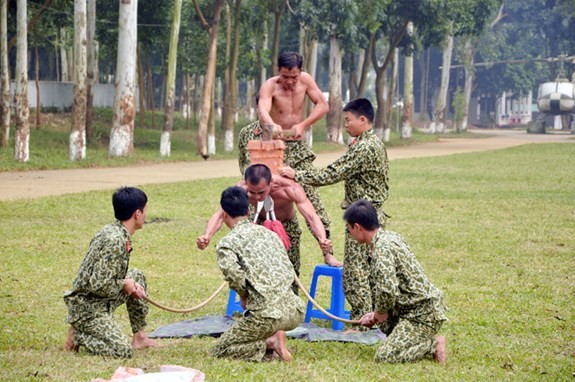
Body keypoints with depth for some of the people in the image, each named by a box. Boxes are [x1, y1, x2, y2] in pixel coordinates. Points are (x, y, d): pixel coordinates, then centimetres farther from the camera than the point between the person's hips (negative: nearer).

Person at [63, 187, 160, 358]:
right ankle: (77, 336, -1)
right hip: (87, 307, -10)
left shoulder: (113, 231, 5)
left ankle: (139, 337, 22)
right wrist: (124, 284, -11)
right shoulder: (115, 241, -25)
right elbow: (97, 284, -28)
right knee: (123, 351, -21)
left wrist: (131, 285, 5)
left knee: (137, 276, 20)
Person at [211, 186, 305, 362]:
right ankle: (275, 336, 9)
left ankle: (269, 343, -6)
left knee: (219, 351, 13)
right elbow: (290, 272, 16)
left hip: (266, 314, -6)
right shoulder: (268, 232, 18)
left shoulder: (226, 243, 0)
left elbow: (233, 273, -20)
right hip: (295, 312, 6)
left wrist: (244, 295, -1)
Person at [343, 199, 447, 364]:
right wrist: (377, 315, 18)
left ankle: (433, 345, -5)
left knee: (384, 356, -14)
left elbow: (388, 291, -30)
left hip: (422, 313, -10)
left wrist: (380, 313, -10)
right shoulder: (389, 237, 12)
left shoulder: (382, 249, -20)